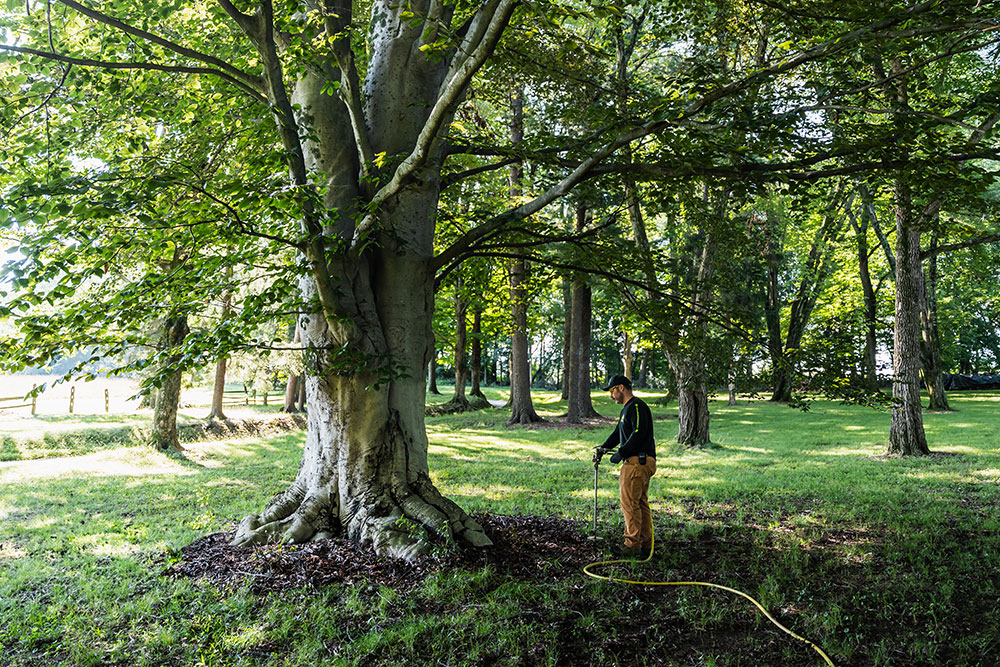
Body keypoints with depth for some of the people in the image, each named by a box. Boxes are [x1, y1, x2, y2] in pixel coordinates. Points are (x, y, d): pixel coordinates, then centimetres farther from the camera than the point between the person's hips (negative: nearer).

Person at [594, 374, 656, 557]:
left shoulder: (637, 406, -12)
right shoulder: (627, 409, 22)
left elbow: (639, 433, -22)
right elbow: (617, 433, 27)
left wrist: (621, 453, -18)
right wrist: (602, 449, 17)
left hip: (637, 462, -11)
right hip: (641, 462, 11)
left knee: (629, 502, -7)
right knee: (641, 503, 12)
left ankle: (632, 545, -3)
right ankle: (646, 544, 17)